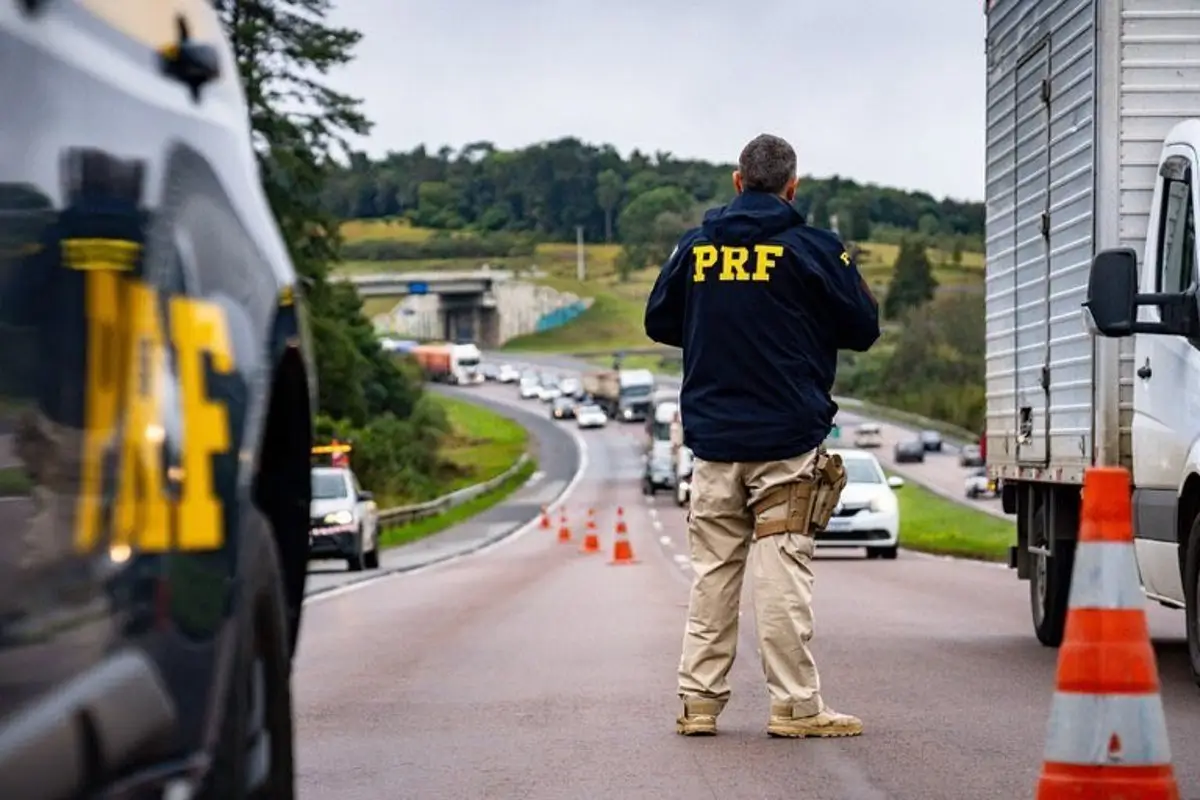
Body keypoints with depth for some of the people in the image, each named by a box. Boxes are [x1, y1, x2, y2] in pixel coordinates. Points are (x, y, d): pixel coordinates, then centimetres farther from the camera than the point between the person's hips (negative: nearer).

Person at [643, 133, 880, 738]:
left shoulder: (696, 248, 5)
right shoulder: (812, 249, -6)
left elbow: (659, 323, 15)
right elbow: (862, 329, 1)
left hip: (713, 441, 3)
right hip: (787, 442, -3)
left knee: (712, 572, 9)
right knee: (783, 572, -3)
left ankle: (699, 700, 10)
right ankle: (796, 706, 0)